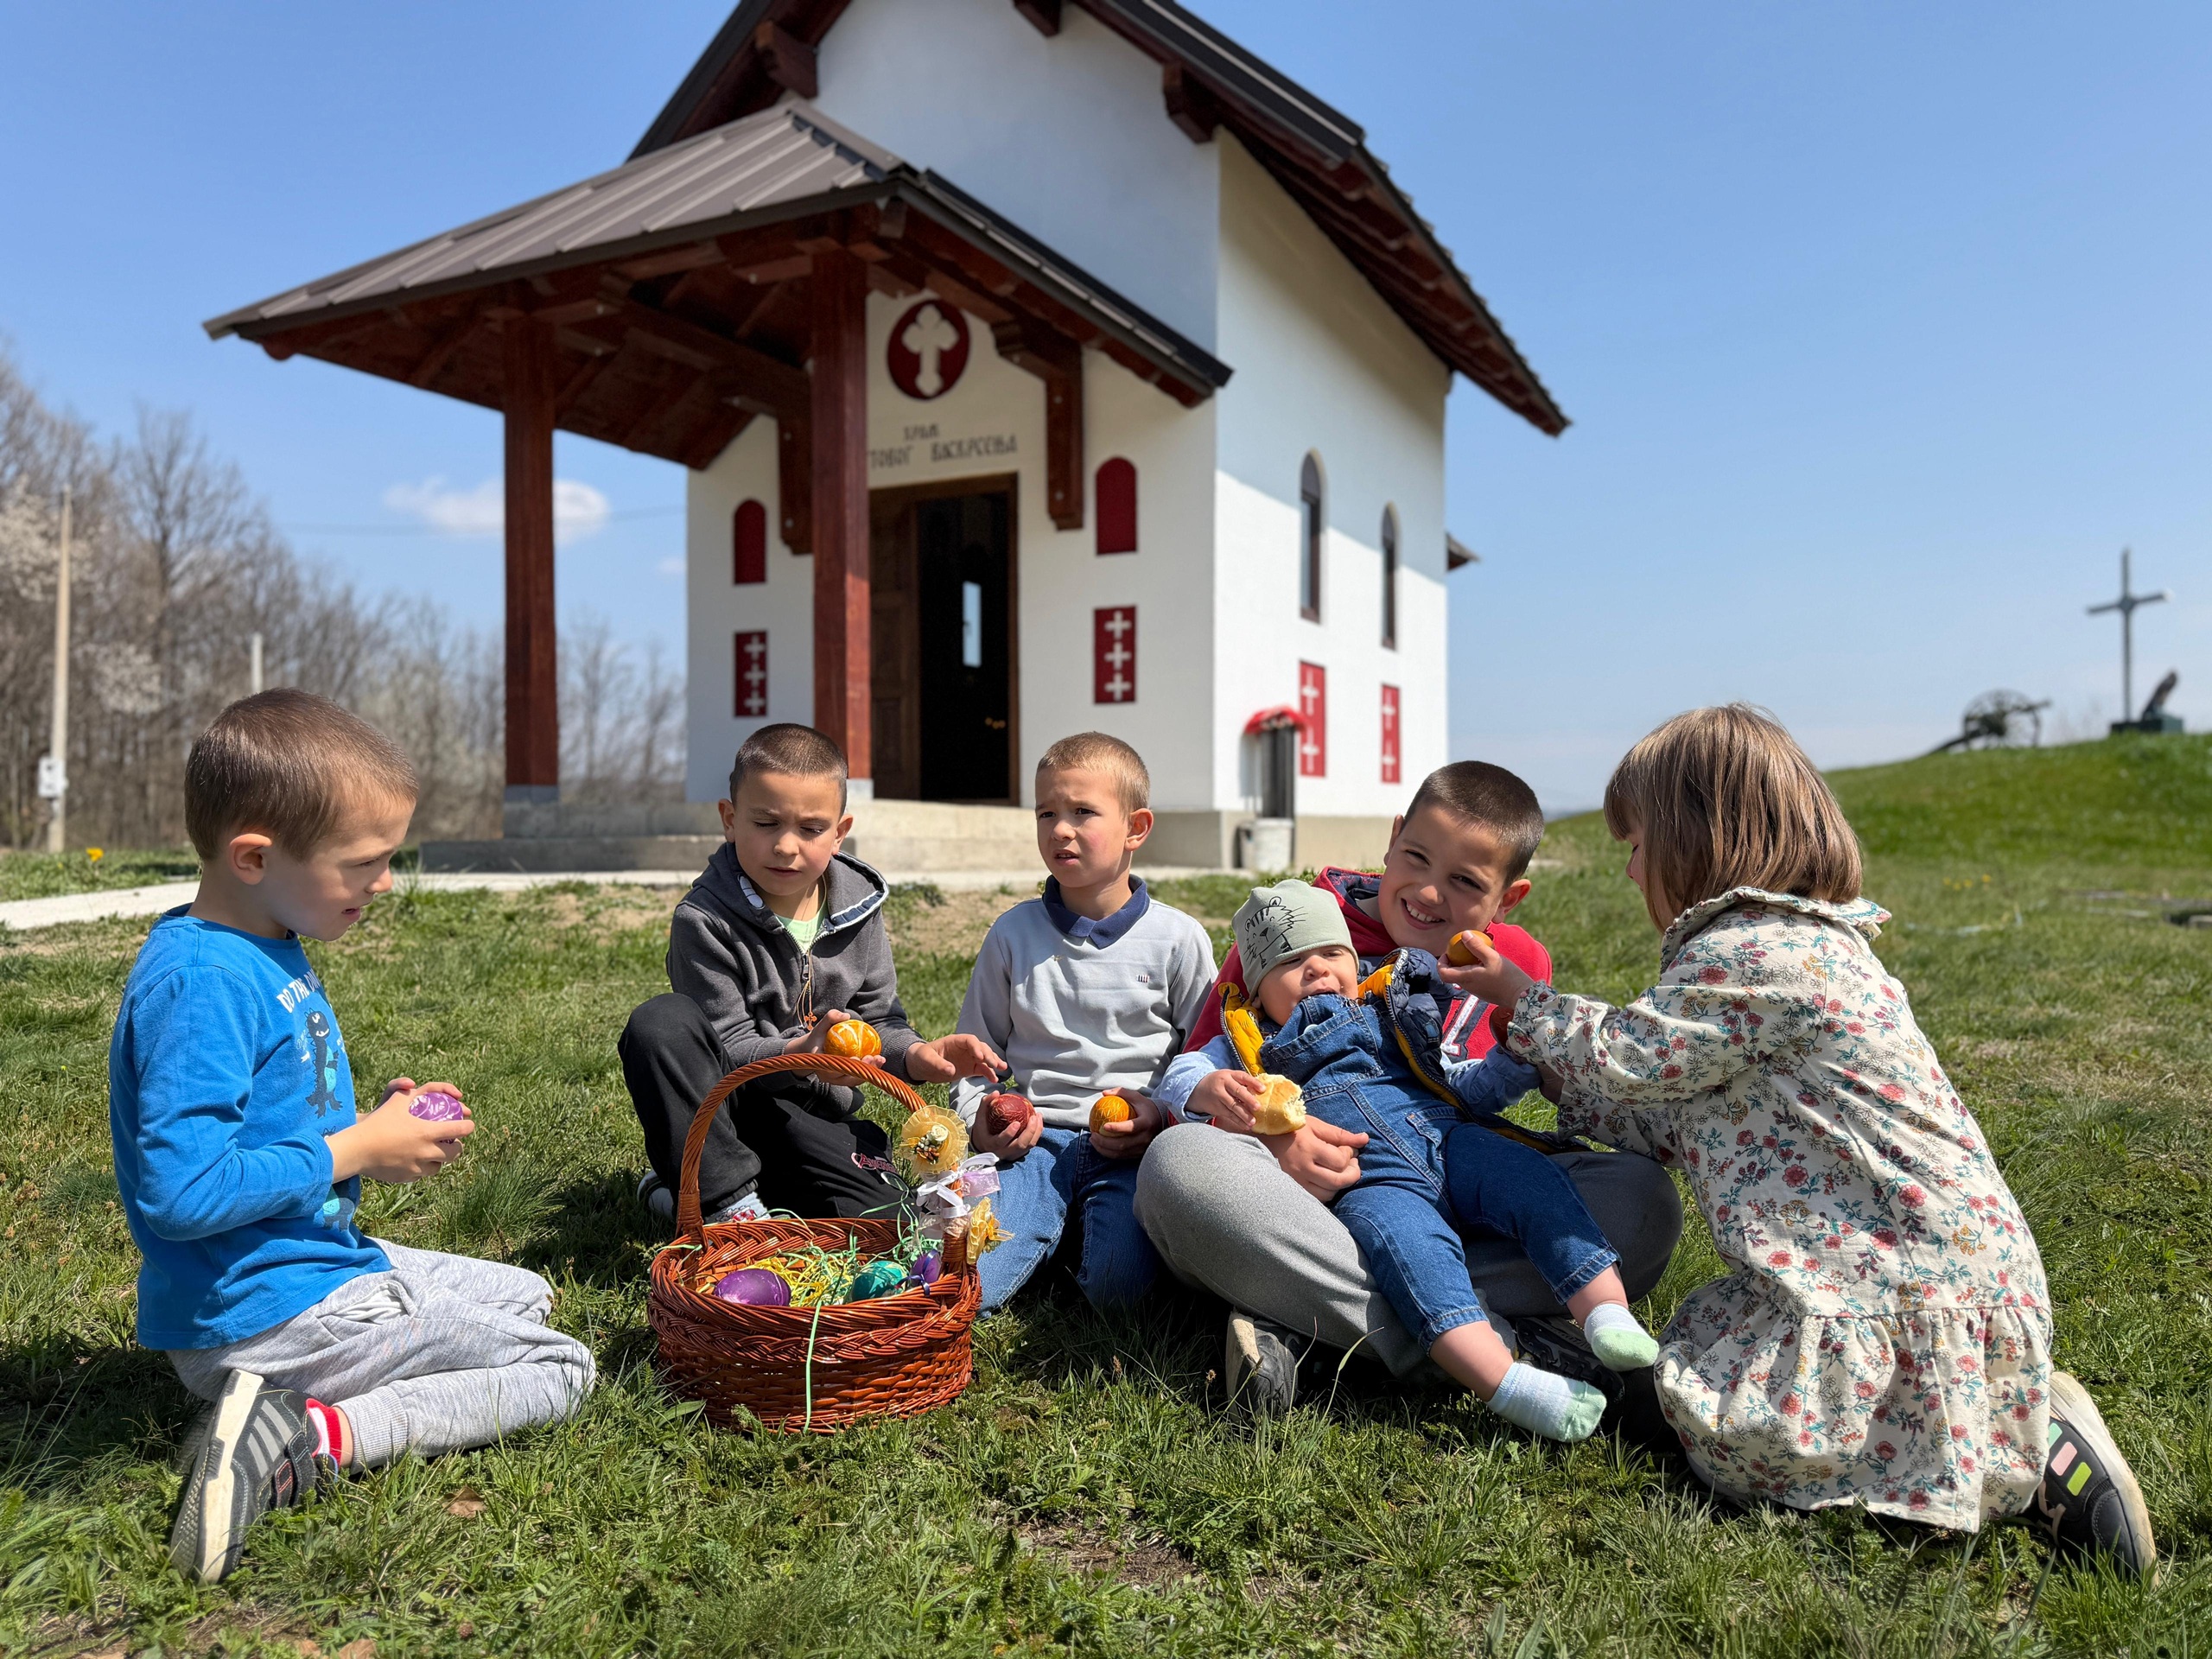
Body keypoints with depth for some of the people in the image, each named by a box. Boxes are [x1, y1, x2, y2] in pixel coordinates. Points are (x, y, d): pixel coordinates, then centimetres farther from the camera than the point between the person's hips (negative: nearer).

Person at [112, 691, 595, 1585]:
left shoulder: (270, 949, 7)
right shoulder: (198, 983, -25)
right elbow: (181, 1190, -32)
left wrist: (377, 1119, 3)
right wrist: (355, 1150, -21)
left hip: (322, 1258, 10)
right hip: (263, 1314, -10)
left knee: (530, 1297, 25)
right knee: (560, 1367, -3)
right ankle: (304, 1440, -14)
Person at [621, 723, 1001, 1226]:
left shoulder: (858, 906, 0)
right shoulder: (705, 920, -15)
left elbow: (879, 1016, 5)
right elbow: (728, 1049, -18)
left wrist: (913, 1054, -18)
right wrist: (799, 1055, -38)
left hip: (815, 1116, 4)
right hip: (721, 1104, -4)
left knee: (880, 1212, -21)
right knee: (661, 1022, -32)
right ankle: (728, 1198, -21)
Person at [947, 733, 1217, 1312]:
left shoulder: (1178, 939, 3)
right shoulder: (1013, 933, 8)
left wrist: (1163, 1114, -11)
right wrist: (981, 1122, -2)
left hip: (1135, 1147, 0)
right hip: (1036, 1137, 1)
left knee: (1118, 1287, -26)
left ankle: (1089, 1230, 6)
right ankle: (1053, 1222, 6)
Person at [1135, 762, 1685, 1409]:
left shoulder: (1519, 965, 10)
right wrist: (1268, 1137, -22)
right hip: (1299, 1206, -2)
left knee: (1644, 1196, -20)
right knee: (1180, 1161, -35)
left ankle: (1298, 1324, -31)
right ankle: (1500, 1342, -36)